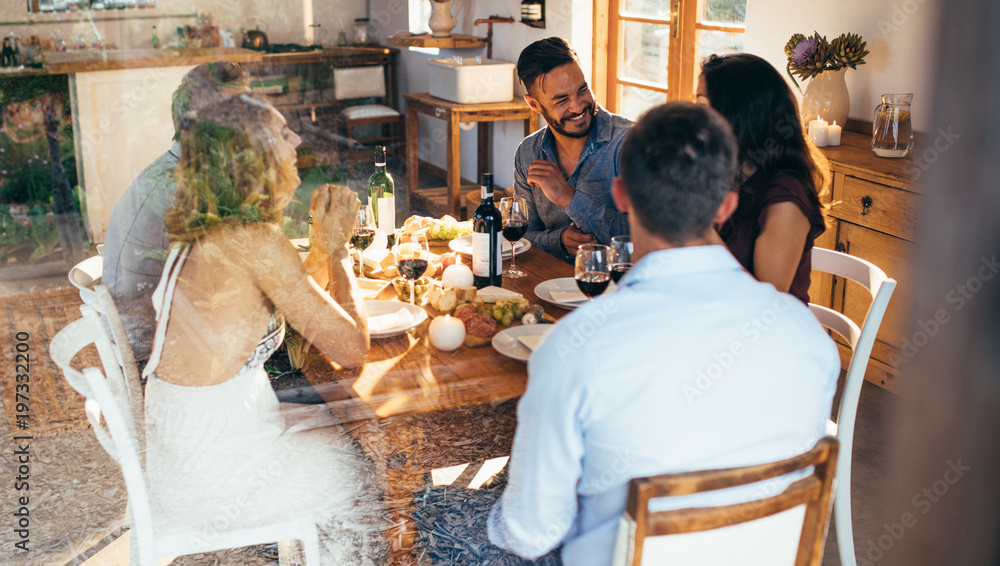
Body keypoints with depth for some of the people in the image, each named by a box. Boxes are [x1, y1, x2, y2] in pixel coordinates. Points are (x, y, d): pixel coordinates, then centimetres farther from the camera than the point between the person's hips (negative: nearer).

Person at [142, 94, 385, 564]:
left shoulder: (207, 235, 4)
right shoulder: (255, 243, -24)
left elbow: (301, 307, 17)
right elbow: (351, 348, -20)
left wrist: (324, 237, 8)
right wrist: (336, 246, -9)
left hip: (177, 446, 8)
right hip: (212, 476, -8)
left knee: (344, 433, 22)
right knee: (362, 479, 12)